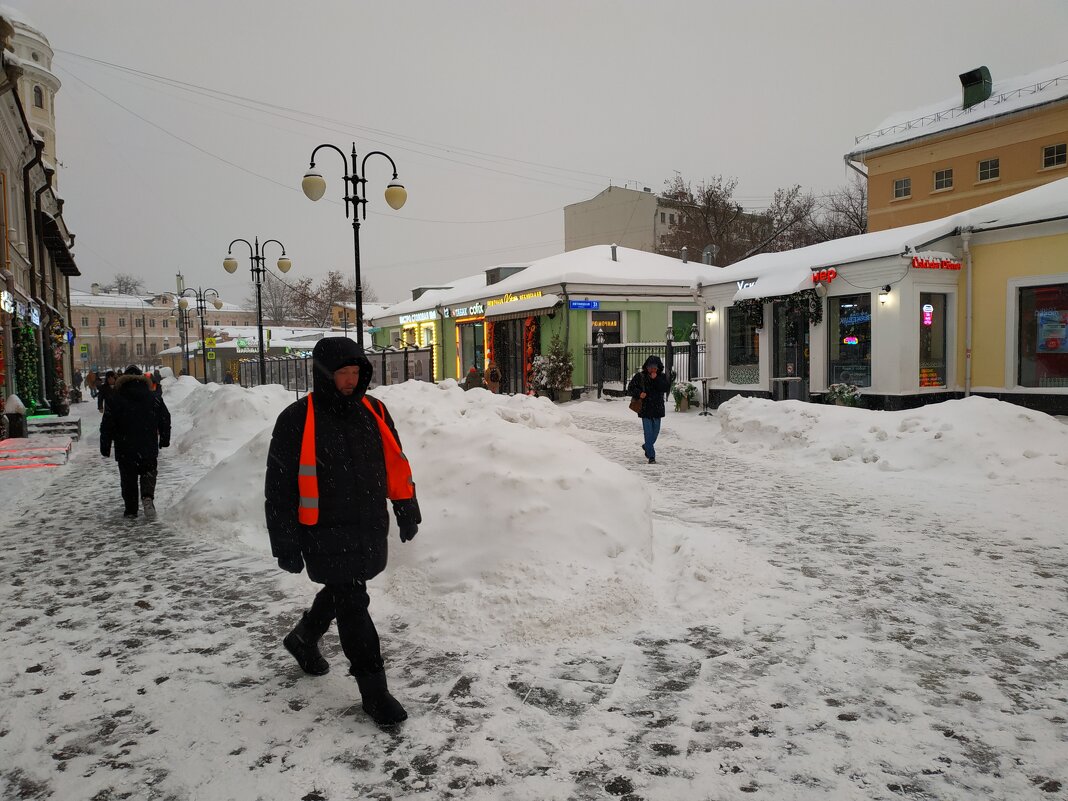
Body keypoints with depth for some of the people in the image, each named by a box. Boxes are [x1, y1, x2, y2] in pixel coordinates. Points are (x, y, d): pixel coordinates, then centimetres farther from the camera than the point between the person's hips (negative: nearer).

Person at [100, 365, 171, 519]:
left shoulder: (114, 398, -3)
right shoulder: (154, 397, 2)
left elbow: (107, 425, -3)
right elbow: (165, 419, 8)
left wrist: (105, 447, 4)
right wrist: (164, 440, 20)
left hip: (125, 449, -1)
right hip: (149, 448, 1)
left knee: (128, 478, 9)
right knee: (149, 472, 14)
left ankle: (131, 509, 11)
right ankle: (148, 496, -13)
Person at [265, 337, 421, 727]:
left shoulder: (373, 412, 3)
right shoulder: (297, 420, -12)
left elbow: (395, 463, 12)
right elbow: (279, 488, -9)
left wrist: (407, 510, 11)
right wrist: (286, 544, -10)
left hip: (370, 529, 6)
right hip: (327, 534, -6)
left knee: (342, 592, 21)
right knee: (352, 605, -4)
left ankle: (304, 638, 50)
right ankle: (374, 689, 9)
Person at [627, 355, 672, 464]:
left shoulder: (662, 377, 3)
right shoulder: (640, 376, -3)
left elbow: (666, 388, -13)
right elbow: (630, 388, -1)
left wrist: (656, 379, -19)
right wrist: (639, 393, -18)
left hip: (657, 409, 3)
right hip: (645, 409, -3)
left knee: (655, 431, 14)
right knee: (648, 433, -7)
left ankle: (647, 446, 42)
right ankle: (651, 456, -4)